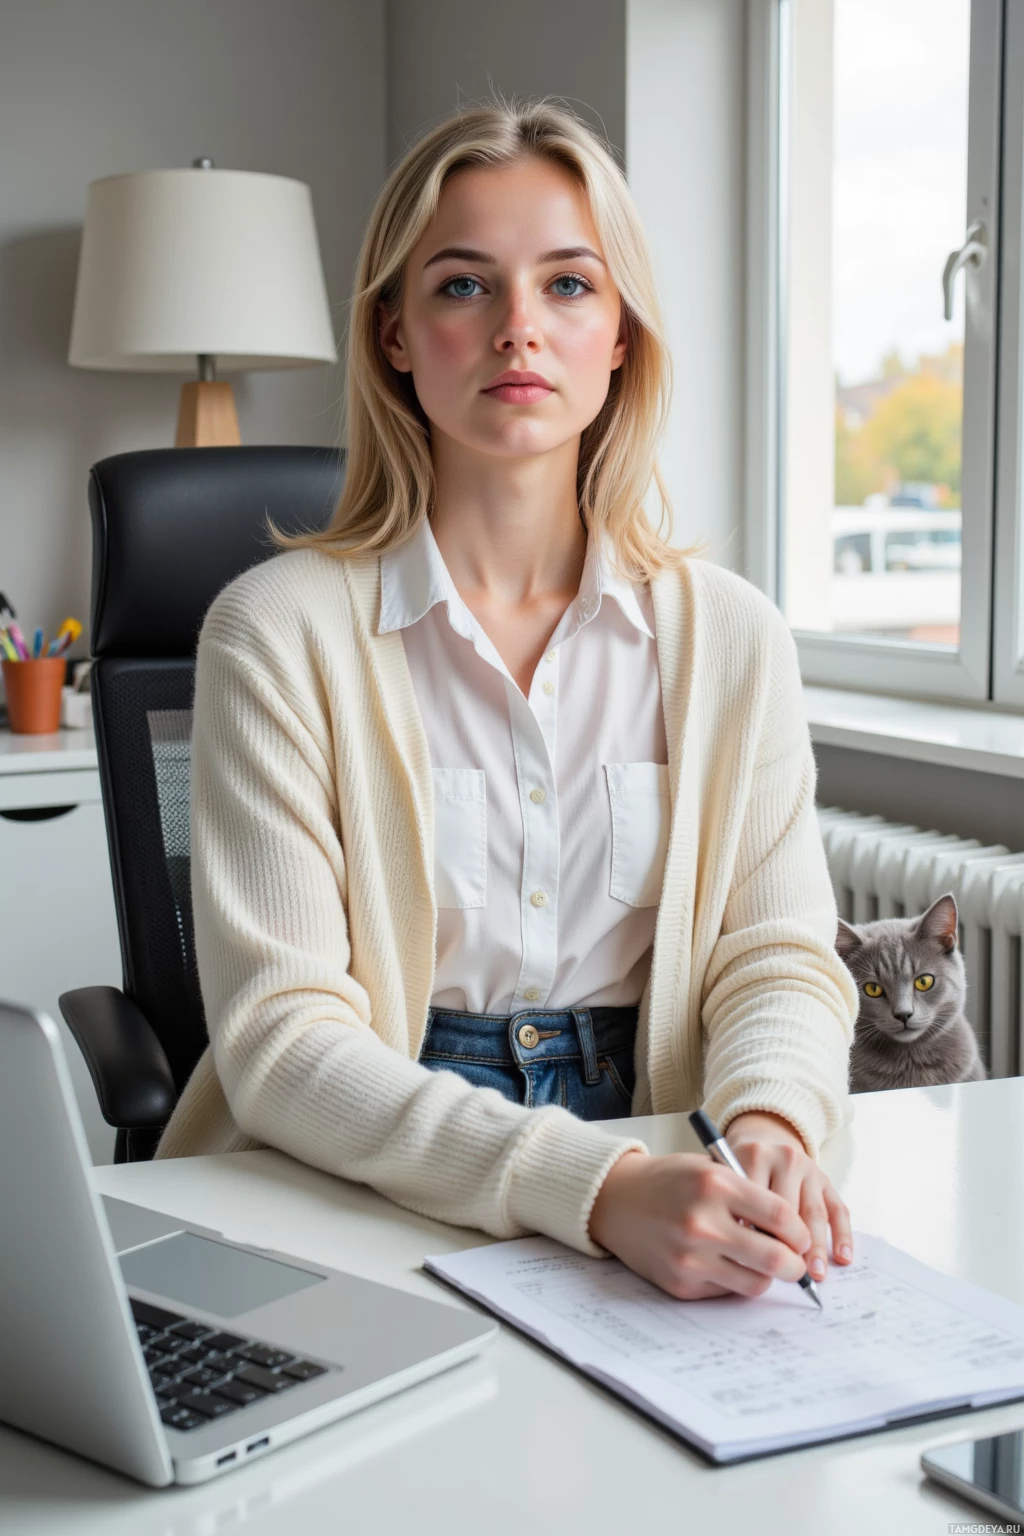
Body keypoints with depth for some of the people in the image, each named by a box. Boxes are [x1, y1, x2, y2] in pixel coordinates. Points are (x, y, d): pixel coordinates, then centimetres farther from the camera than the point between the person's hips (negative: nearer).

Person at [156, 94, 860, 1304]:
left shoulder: (730, 637, 4)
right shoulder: (279, 632, -7)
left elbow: (779, 950, 5)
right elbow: (283, 1034, -13)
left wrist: (769, 1124, -19)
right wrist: (590, 1186, -27)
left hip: (652, 1192, 2)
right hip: (363, 1199, -2)